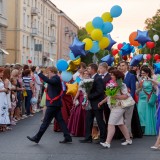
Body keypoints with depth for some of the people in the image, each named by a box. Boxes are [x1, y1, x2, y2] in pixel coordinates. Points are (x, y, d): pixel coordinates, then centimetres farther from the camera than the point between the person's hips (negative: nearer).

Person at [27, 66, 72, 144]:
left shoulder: (56, 78, -14)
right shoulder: (56, 79, 17)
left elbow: (48, 80, -33)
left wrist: (39, 72, -33)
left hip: (53, 104, -10)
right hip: (56, 104, 10)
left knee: (46, 121, -4)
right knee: (60, 120, 10)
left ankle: (37, 138, 2)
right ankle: (67, 137, 10)